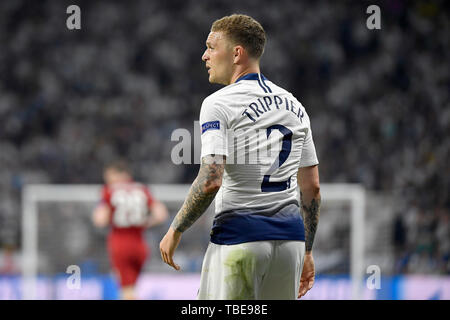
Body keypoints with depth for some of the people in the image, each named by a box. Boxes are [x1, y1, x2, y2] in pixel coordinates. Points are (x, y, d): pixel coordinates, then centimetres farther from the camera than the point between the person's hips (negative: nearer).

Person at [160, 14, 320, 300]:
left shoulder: (219, 104, -7)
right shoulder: (294, 106, 14)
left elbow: (210, 182, -18)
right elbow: (312, 188, 16)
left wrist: (175, 231, -6)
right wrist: (307, 252, 22)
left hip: (239, 236, -6)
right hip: (290, 239, 6)